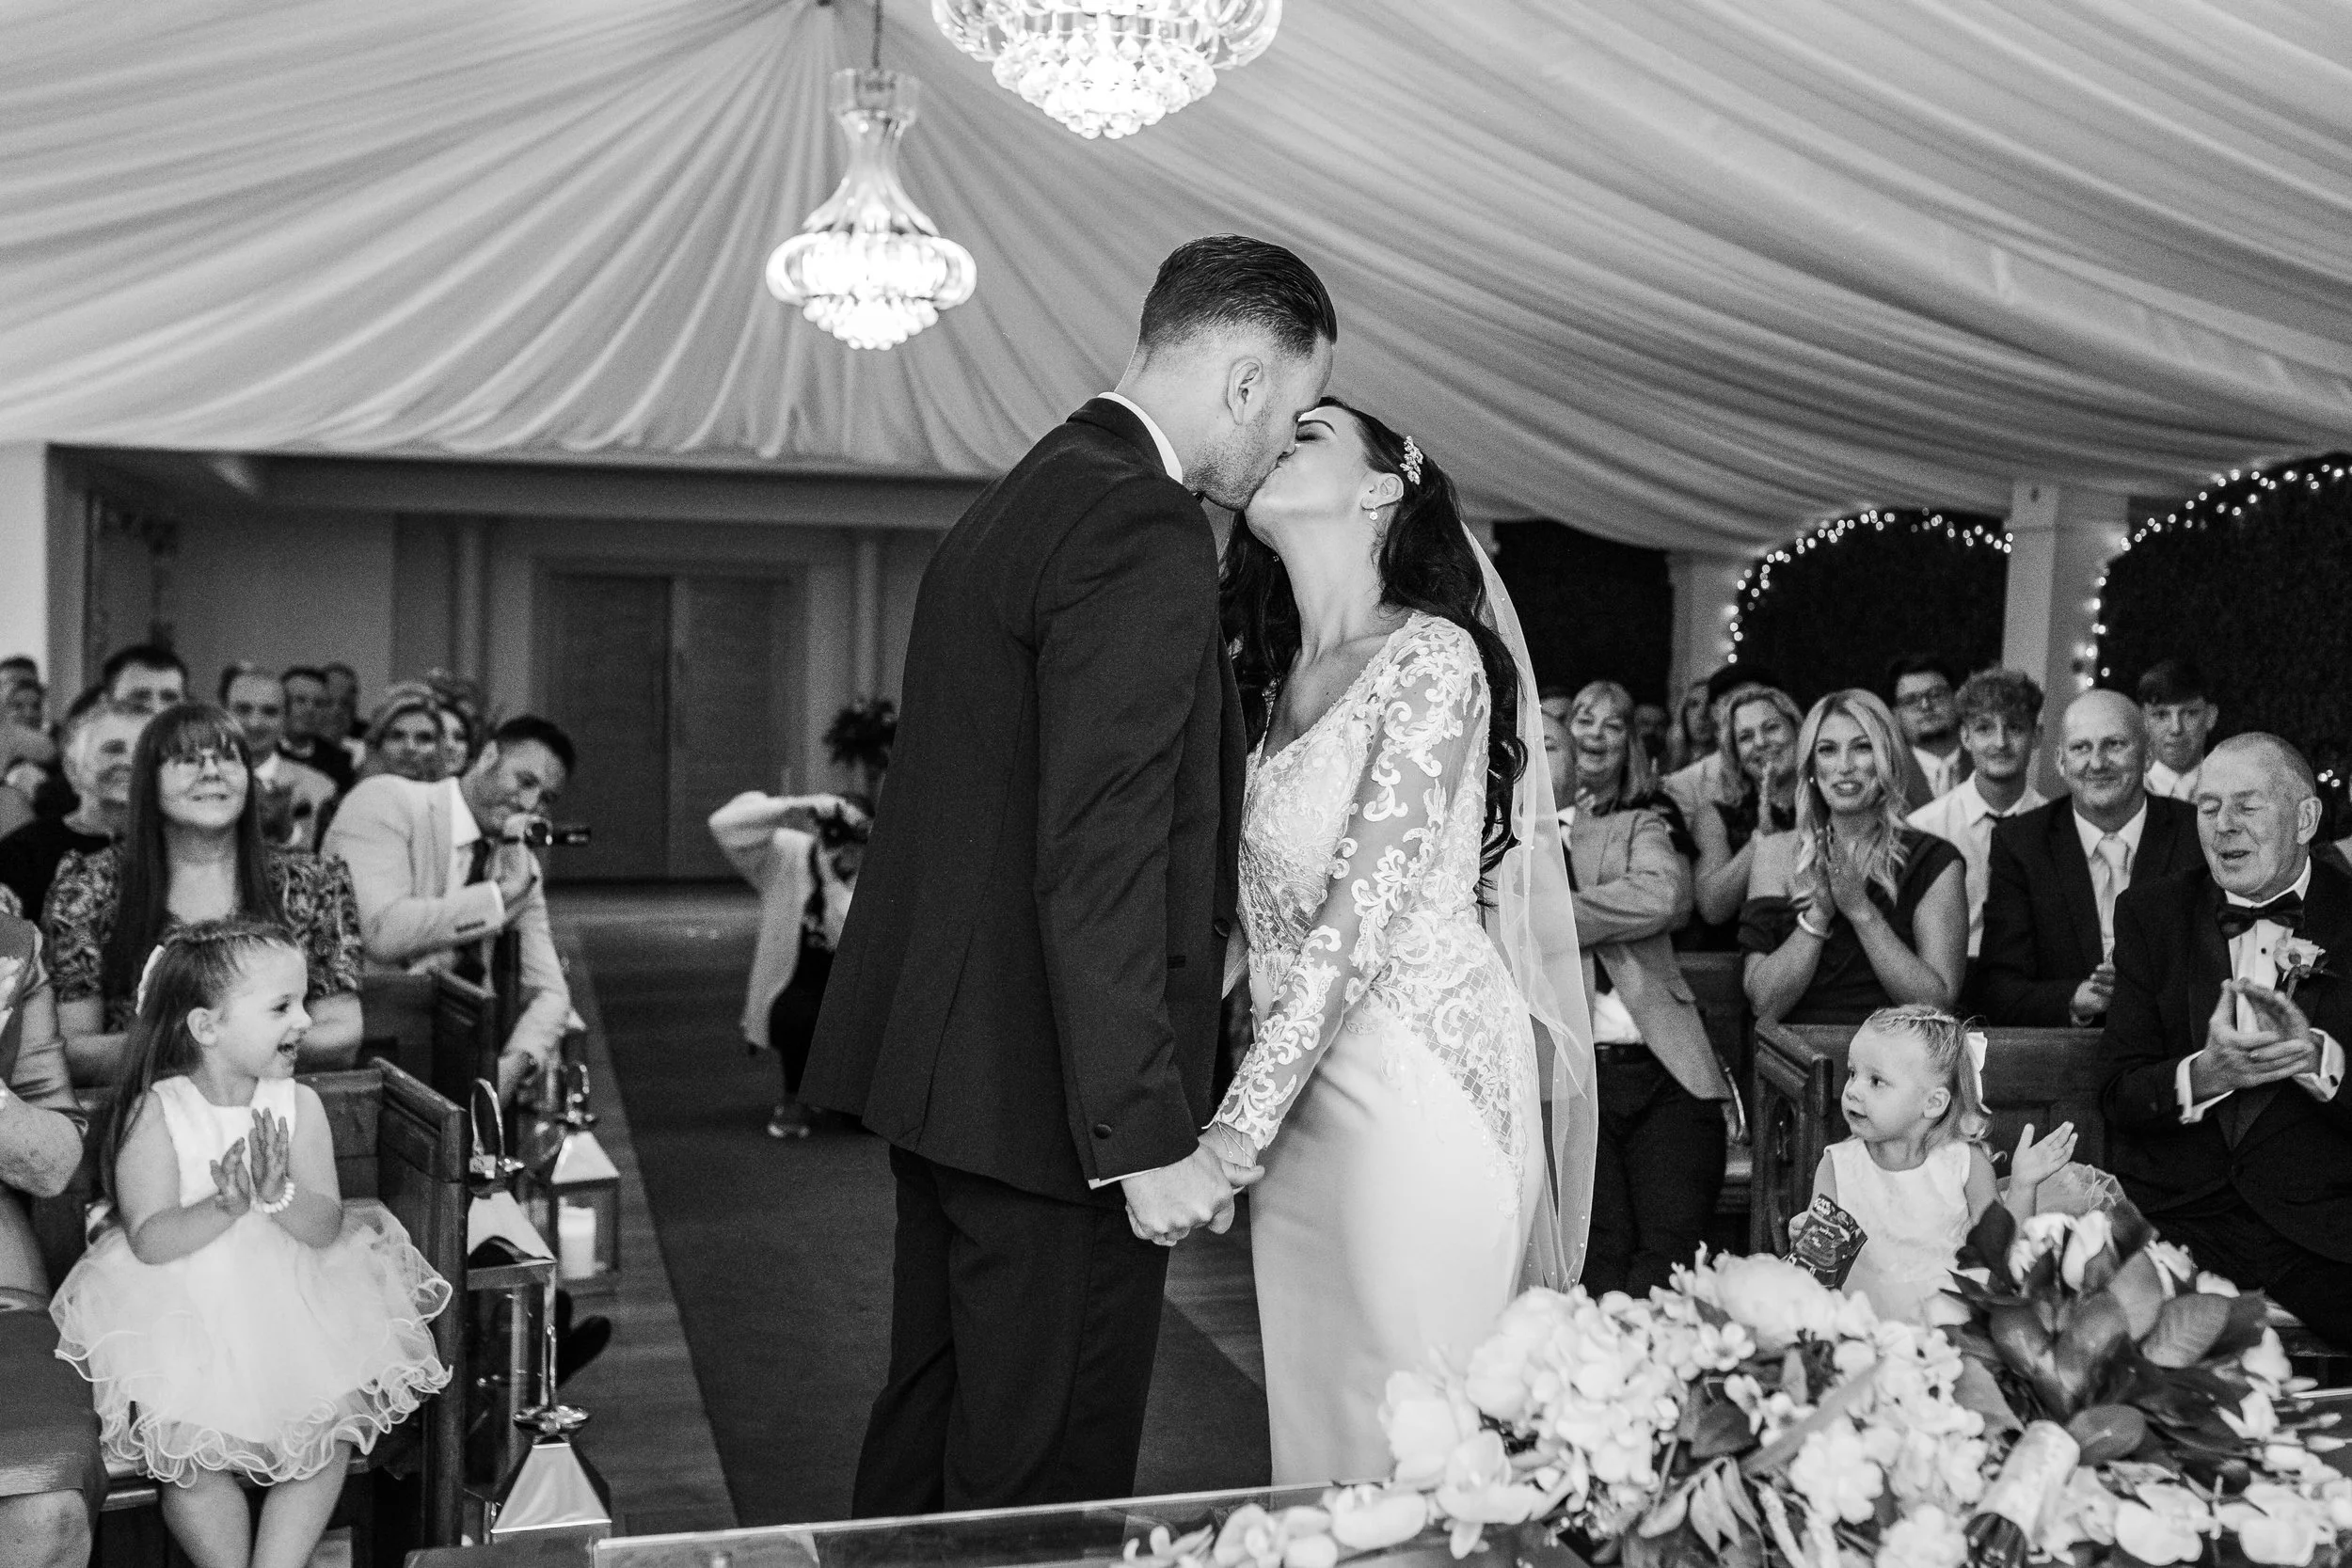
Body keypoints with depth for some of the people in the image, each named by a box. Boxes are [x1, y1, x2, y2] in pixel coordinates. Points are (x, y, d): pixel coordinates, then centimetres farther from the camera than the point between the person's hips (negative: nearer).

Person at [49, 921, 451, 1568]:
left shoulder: (298, 1104, -4)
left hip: (293, 1301, 3)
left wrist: (279, 1193, -27)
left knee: (328, 1442, -10)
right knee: (193, 1462, -13)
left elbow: (325, 1228, -7)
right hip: (185, 1310, -3)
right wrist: (227, 1205, -31)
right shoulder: (156, 1113, -12)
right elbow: (149, 1240, -17)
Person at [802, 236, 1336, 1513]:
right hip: (1048, 1097, -10)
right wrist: (1149, 1138, -21)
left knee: (934, 1407, 21)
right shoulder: (1146, 532, -17)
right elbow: (1099, 861, -24)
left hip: (947, 1060, 10)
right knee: (1047, 1470, 2)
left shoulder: (1015, 501, 13)